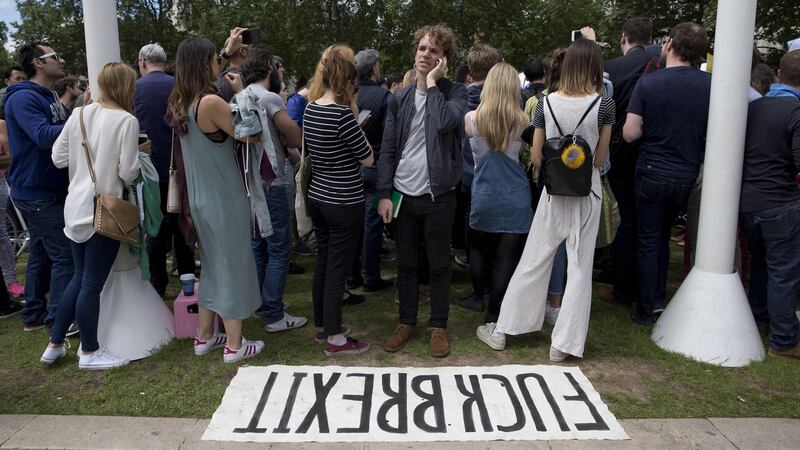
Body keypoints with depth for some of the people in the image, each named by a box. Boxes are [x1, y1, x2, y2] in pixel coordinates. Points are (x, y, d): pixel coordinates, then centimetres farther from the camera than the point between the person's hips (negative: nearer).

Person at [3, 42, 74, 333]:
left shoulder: (49, 97, 16)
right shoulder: (23, 98, -15)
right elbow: (44, 136, -28)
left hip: (47, 189, 10)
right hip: (38, 192, -10)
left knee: (41, 253, 15)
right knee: (65, 255, -8)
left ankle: (34, 315, 26)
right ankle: (59, 321, 0)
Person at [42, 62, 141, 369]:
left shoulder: (80, 114, 5)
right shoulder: (126, 120, -13)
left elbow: (58, 158, 8)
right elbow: (128, 171, -16)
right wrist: (125, 182, 5)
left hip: (76, 207, 7)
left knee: (80, 278, 20)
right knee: (92, 283, 3)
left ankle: (55, 345, 29)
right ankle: (89, 353, 18)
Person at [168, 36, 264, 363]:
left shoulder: (181, 104, 5)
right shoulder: (211, 102, -20)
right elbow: (251, 136, -13)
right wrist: (240, 93, -5)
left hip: (200, 199, 8)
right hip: (225, 199, -8)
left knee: (212, 265, 20)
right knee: (233, 266, 4)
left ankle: (204, 336, 30)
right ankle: (234, 345, 15)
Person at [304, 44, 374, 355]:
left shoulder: (310, 108, 4)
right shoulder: (342, 113, -20)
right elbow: (368, 158, -12)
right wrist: (355, 118, -6)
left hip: (318, 198, 8)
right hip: (344, 204, -8)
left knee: (323, 262, 18)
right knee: (338, 268, 2)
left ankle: (322, 325, 32)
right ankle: (335, 338, 14)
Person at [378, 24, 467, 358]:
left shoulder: (454, 92, -2)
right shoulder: (399, 99, 7)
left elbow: (446, 122, -26)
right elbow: (388, 150, 6)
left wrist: (432, 82, -13)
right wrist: (384, 194, -2)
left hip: (437, 195, -3)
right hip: (403, 194, 3)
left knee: (439, 265, 8)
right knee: (406, 264, 13)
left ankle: (438, 326, 23)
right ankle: (406, 322, 28)